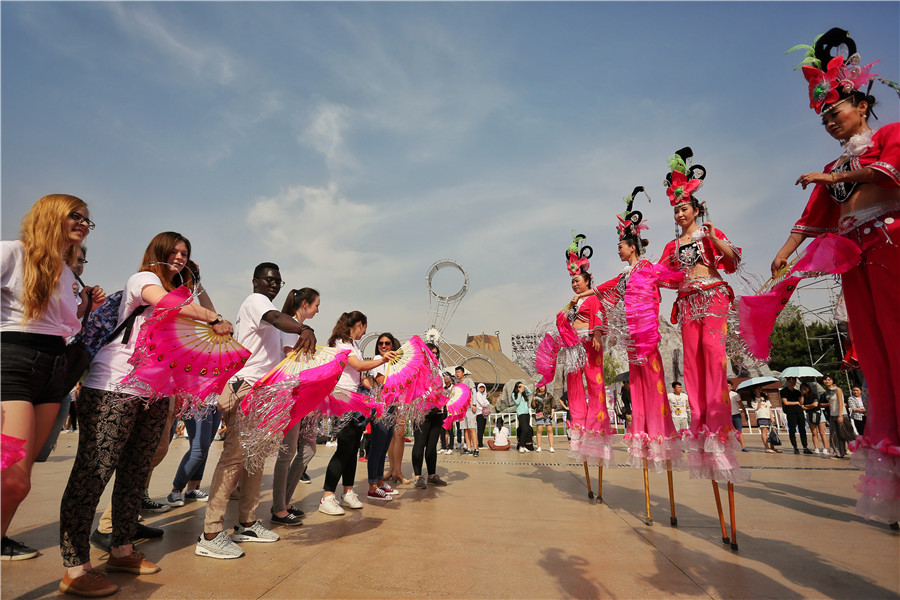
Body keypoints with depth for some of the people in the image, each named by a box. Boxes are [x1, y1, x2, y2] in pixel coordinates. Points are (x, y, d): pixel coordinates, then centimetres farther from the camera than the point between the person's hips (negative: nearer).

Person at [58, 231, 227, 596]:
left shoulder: (181, 291, 21)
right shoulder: (142, 278, -1)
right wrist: (214, 320, -17)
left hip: (154, 392, 8)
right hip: (114, 386, -8)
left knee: (136, 471, 12)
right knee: (93, 471, -5)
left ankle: (121, 551, 23)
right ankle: (75, 569, 1)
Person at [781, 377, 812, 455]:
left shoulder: (797, 392, 19)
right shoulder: (784, 391, 3)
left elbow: (801, 402, 9)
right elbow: (786, 402, -4)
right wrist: (796, 402, 1)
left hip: (800, 412, 5)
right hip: (791, 413, -5)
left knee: (803, 430, 2)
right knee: (792, 431, -3)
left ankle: (805, 448, 6)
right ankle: (795, 448, 5)